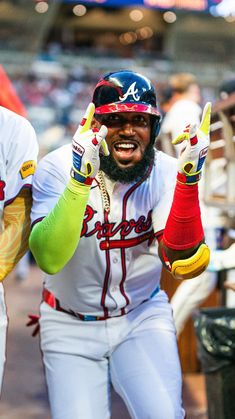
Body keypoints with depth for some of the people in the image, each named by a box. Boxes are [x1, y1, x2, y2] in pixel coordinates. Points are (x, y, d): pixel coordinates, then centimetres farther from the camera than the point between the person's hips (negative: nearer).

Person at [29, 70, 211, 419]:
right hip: (70, 325, 0)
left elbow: (183, 264, -24)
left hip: (143, 316, 1)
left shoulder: (166, 172, -11)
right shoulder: (57, 167, -16)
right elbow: (49, 259, -29)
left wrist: (188, 177, -34)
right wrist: (81, 178, -40)